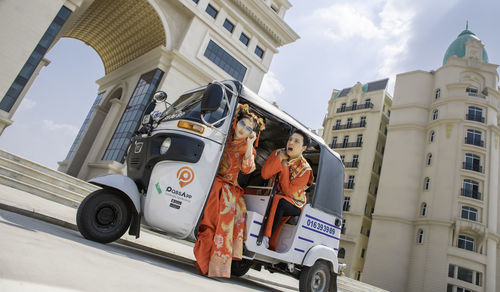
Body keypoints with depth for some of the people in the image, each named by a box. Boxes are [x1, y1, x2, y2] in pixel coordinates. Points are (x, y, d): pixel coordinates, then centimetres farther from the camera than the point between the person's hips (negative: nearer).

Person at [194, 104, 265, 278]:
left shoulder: (247, 148, 7)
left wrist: (249, 145, -14)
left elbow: (247, 169, -10)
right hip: (212, 179, 0)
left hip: (229, 187, 1)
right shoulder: (225, 136, 10)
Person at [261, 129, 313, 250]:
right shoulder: (278, 153, -4)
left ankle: (266, 238, -27)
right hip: (274, 197, 5)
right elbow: (264, 175, -17)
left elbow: (288, 191, -22)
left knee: (279, 202, -34)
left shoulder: (305, 169, -15)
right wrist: (279, 158, -24)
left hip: (295, 204, -5)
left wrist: (284, 167, -21)